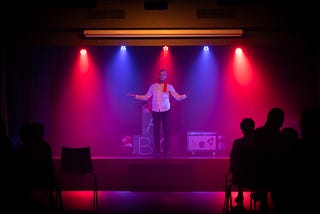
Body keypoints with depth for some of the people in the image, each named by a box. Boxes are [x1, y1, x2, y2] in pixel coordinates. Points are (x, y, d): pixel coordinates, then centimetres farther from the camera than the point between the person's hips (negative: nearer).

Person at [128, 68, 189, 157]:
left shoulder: (169, 86, 3)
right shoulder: (153, 86, 9)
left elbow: (178, 97, -1)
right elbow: (146, 97, 13)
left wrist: (185, 95, -19)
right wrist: (135, 96, 7)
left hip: (165, 111, -2)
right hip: (155, 111, 2)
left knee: (165, 130, -1)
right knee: (156, 131, 2)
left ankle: (165, 151, 4)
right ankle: (157, 151, 6)